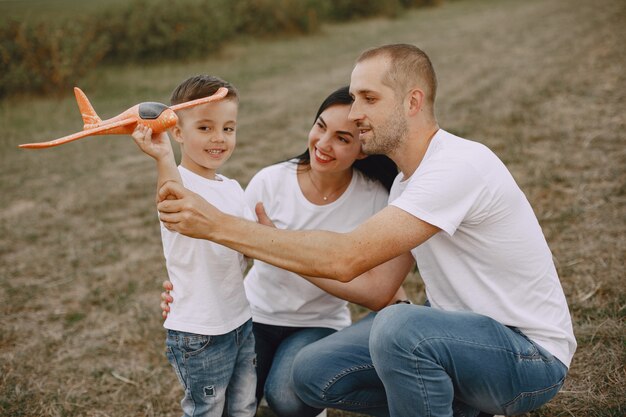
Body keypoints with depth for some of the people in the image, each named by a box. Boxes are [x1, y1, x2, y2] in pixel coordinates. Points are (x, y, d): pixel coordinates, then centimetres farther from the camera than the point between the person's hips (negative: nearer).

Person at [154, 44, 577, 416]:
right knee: (314, 373, -3)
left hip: (533, 355, -8)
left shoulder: (458, 164, -23)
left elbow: (347, 258, -31)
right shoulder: (407, 180, 6)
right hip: (464, 334, 9)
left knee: (399, 327, -36)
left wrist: (217, 224, -29)